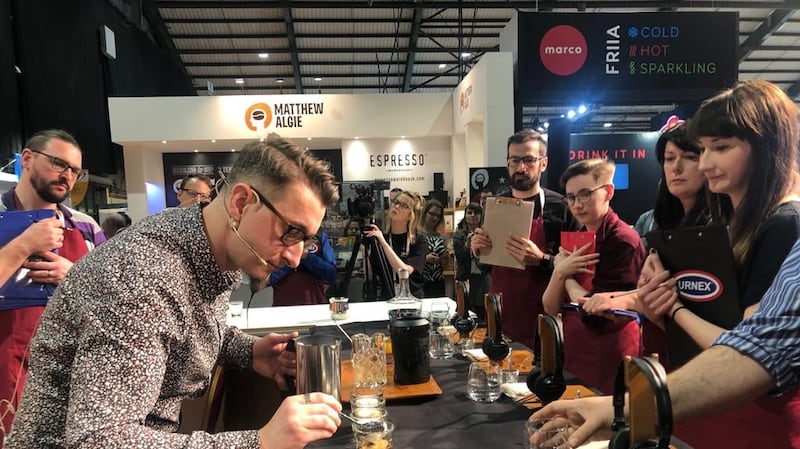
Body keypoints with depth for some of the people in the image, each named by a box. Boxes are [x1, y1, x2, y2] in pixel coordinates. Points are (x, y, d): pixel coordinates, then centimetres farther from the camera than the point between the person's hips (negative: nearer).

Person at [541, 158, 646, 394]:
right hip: (574, 354, 7)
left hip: (609, 363, -7)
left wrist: (569, 279, -7)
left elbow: (595, 313, -21)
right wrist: (559, 272, -15)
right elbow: (550, 308, 1)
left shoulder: (623, 241, -17)